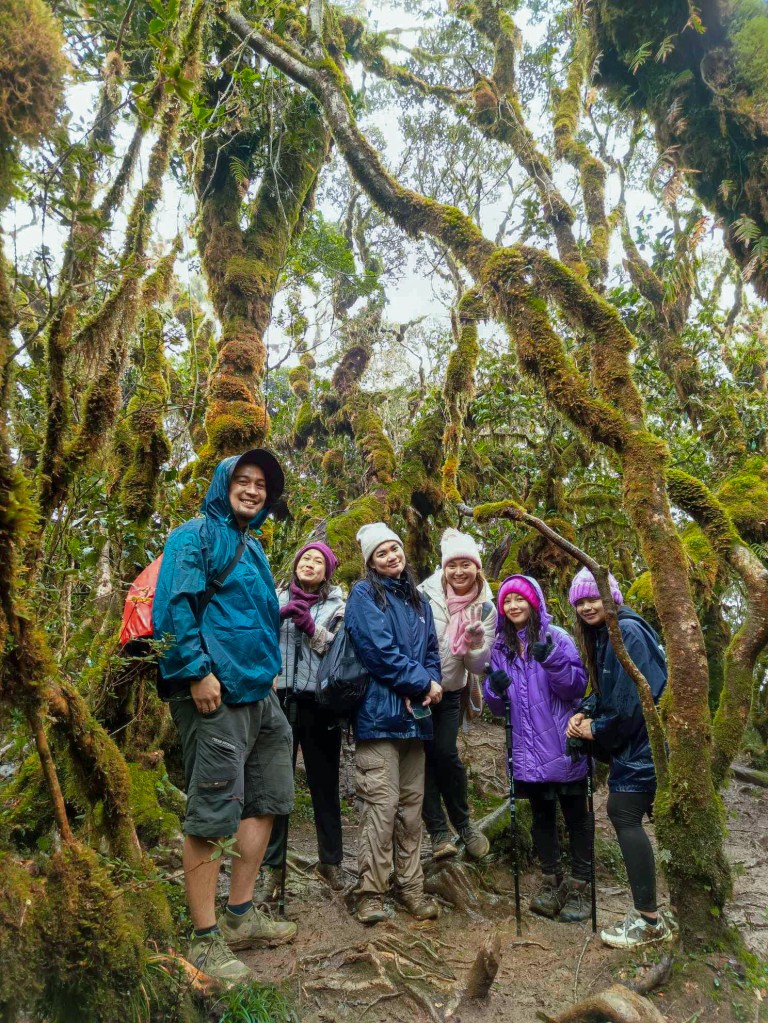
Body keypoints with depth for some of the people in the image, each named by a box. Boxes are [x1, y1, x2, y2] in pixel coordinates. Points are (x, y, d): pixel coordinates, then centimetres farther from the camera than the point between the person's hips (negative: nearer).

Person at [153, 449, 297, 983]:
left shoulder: (253, 547, 20)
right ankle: (206, 940, 9)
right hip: (216, 691, -9)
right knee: (213, 812, -4)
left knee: (266, 799, 15)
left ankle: (241, 915, 28)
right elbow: (173, 605, -16)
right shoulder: (196, 535, -5)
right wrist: (197, 670, -21)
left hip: (259, 693, 9)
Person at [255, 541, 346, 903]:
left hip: (319, 704, 0)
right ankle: (271, 867, 14)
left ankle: (331, 862, 25)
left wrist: (310, 626, -12)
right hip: (280, 700, 0)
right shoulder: (277, 599, 10)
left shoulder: (337, 606, 8)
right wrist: (277, 616, -11)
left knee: (324, 784, 9)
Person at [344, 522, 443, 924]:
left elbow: (431, 651, 14)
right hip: (379, 714, -6)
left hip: (415, 716, 7)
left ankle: (410, 887, 22)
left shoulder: (418, 600, 17)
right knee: (382, 805, -8)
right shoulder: (364, 595, -3)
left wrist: (429, 685, -7)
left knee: (412, 805, 11)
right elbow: (379, 652, -14)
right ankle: (370, 893, 3)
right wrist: (424, 683, -10)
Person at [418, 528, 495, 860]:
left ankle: (463, 824, 19)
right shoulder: (426, 594, -14)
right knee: (425, 756, 1)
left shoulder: (485, 608, -4)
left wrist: (476, 641, -22)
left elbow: (478, 665, -2)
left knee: (446, 755, -3)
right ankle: (438, 832, 14)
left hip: (450, 692, 2)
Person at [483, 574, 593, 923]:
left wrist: (553, 660, -30)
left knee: (575, 814, 8)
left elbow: (578, 685, -14)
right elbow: (497, 706, 12)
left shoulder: (555, 637, -7)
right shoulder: (500, 648, 7)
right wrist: (495, 688, -10)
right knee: (541, 814, 16)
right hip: (527, 749, 5)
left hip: (562, 746, -4)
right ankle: (551, 880, 29)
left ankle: (580, 886, 20)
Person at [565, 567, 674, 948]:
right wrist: (583, 714, -3)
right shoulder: (602, 635, 11)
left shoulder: (628, 631, -18)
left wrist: (597, 730, -10)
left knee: (626, 816, -8)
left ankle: (649, 920, 1)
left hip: (640, 741, -10)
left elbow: (633, 698, -22)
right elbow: (604, 689, 15)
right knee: (621, 811, 15)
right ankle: (648, 908, 29)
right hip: (628, 739, 10)